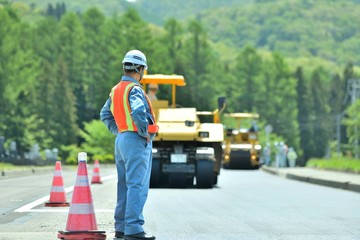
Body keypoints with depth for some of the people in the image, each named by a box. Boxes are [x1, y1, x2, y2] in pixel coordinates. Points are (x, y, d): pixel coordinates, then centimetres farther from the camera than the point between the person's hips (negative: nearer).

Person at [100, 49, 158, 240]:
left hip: (121, 140, 9)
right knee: (137, 186, -10)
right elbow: (138, 112, -30)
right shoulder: (134, 89, -14)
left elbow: (105, 114, 24)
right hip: (136, 141, -9)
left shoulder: (116, 90, 14)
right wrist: (144, 132, -16)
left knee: (124, 186, 13)